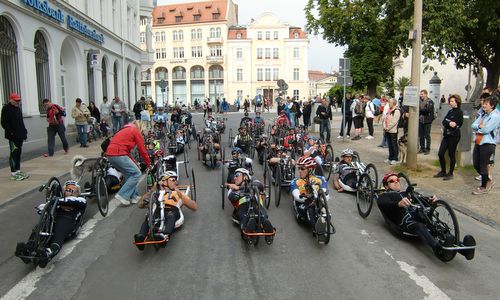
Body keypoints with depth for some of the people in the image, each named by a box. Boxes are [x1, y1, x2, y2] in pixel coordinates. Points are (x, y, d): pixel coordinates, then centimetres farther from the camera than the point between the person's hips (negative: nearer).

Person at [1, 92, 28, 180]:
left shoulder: (18, 108, 17)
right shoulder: (6, 109, -8)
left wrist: (24, 132, 16)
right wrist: (11, 132, -18)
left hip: (20, 135, 8)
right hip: (13, 136, -8)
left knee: (18, 153, 12)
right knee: (14, 153, -6)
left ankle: (18, 170, 20)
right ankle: (13, 173, -1)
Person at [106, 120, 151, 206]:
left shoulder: (126, 130, 28)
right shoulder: (136, 131, 3)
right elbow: (142, 150, 2)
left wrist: (134, 163, 26)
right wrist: (148, 163, 14)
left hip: (110, 154, 9)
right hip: (118, 155, -9)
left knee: (130, 174, 19)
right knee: (136, 173, 0)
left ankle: (133, 196, 21)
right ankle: (122, 195, -4)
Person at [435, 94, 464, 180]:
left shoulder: (459, 112, -8)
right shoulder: (450, 111, 14)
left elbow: (458, 125, -16)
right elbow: (443, 122, 2)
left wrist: (447, 122, -12)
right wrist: (449, 123, -17)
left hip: (454, 136, -7)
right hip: (446, 135, 7)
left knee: (451, 155, 2)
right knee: (440, 153, 6)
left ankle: (450, 173, 15)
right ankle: (443, 171, 21)